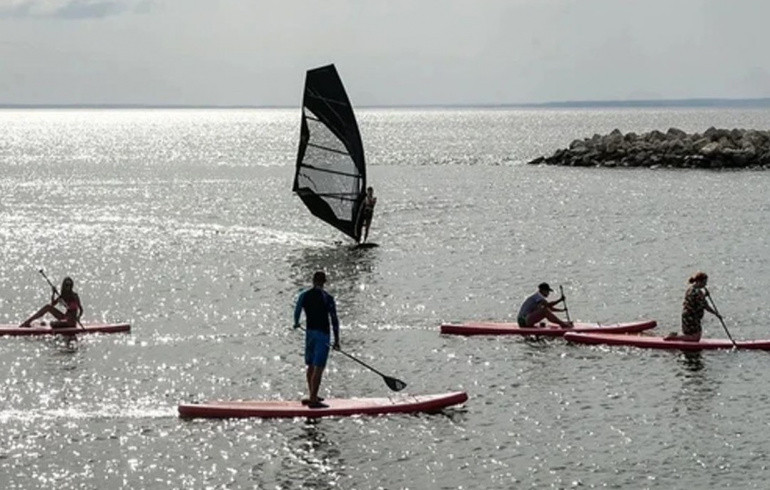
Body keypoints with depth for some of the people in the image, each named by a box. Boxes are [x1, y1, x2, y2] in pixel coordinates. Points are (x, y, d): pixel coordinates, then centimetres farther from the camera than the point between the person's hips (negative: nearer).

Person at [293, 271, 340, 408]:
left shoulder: (304, 296, 2)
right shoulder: (328, 298, -9)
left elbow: (297, 312, 5)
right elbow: (334, 319, -9)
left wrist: (296, 324, 28)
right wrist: (336, 340, -3)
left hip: (309, 332, 5)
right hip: (322, 334, -5)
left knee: (311, 366, 18)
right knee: (318, 368, -6)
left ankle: (312, 396, 28)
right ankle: (313, 400, -8)